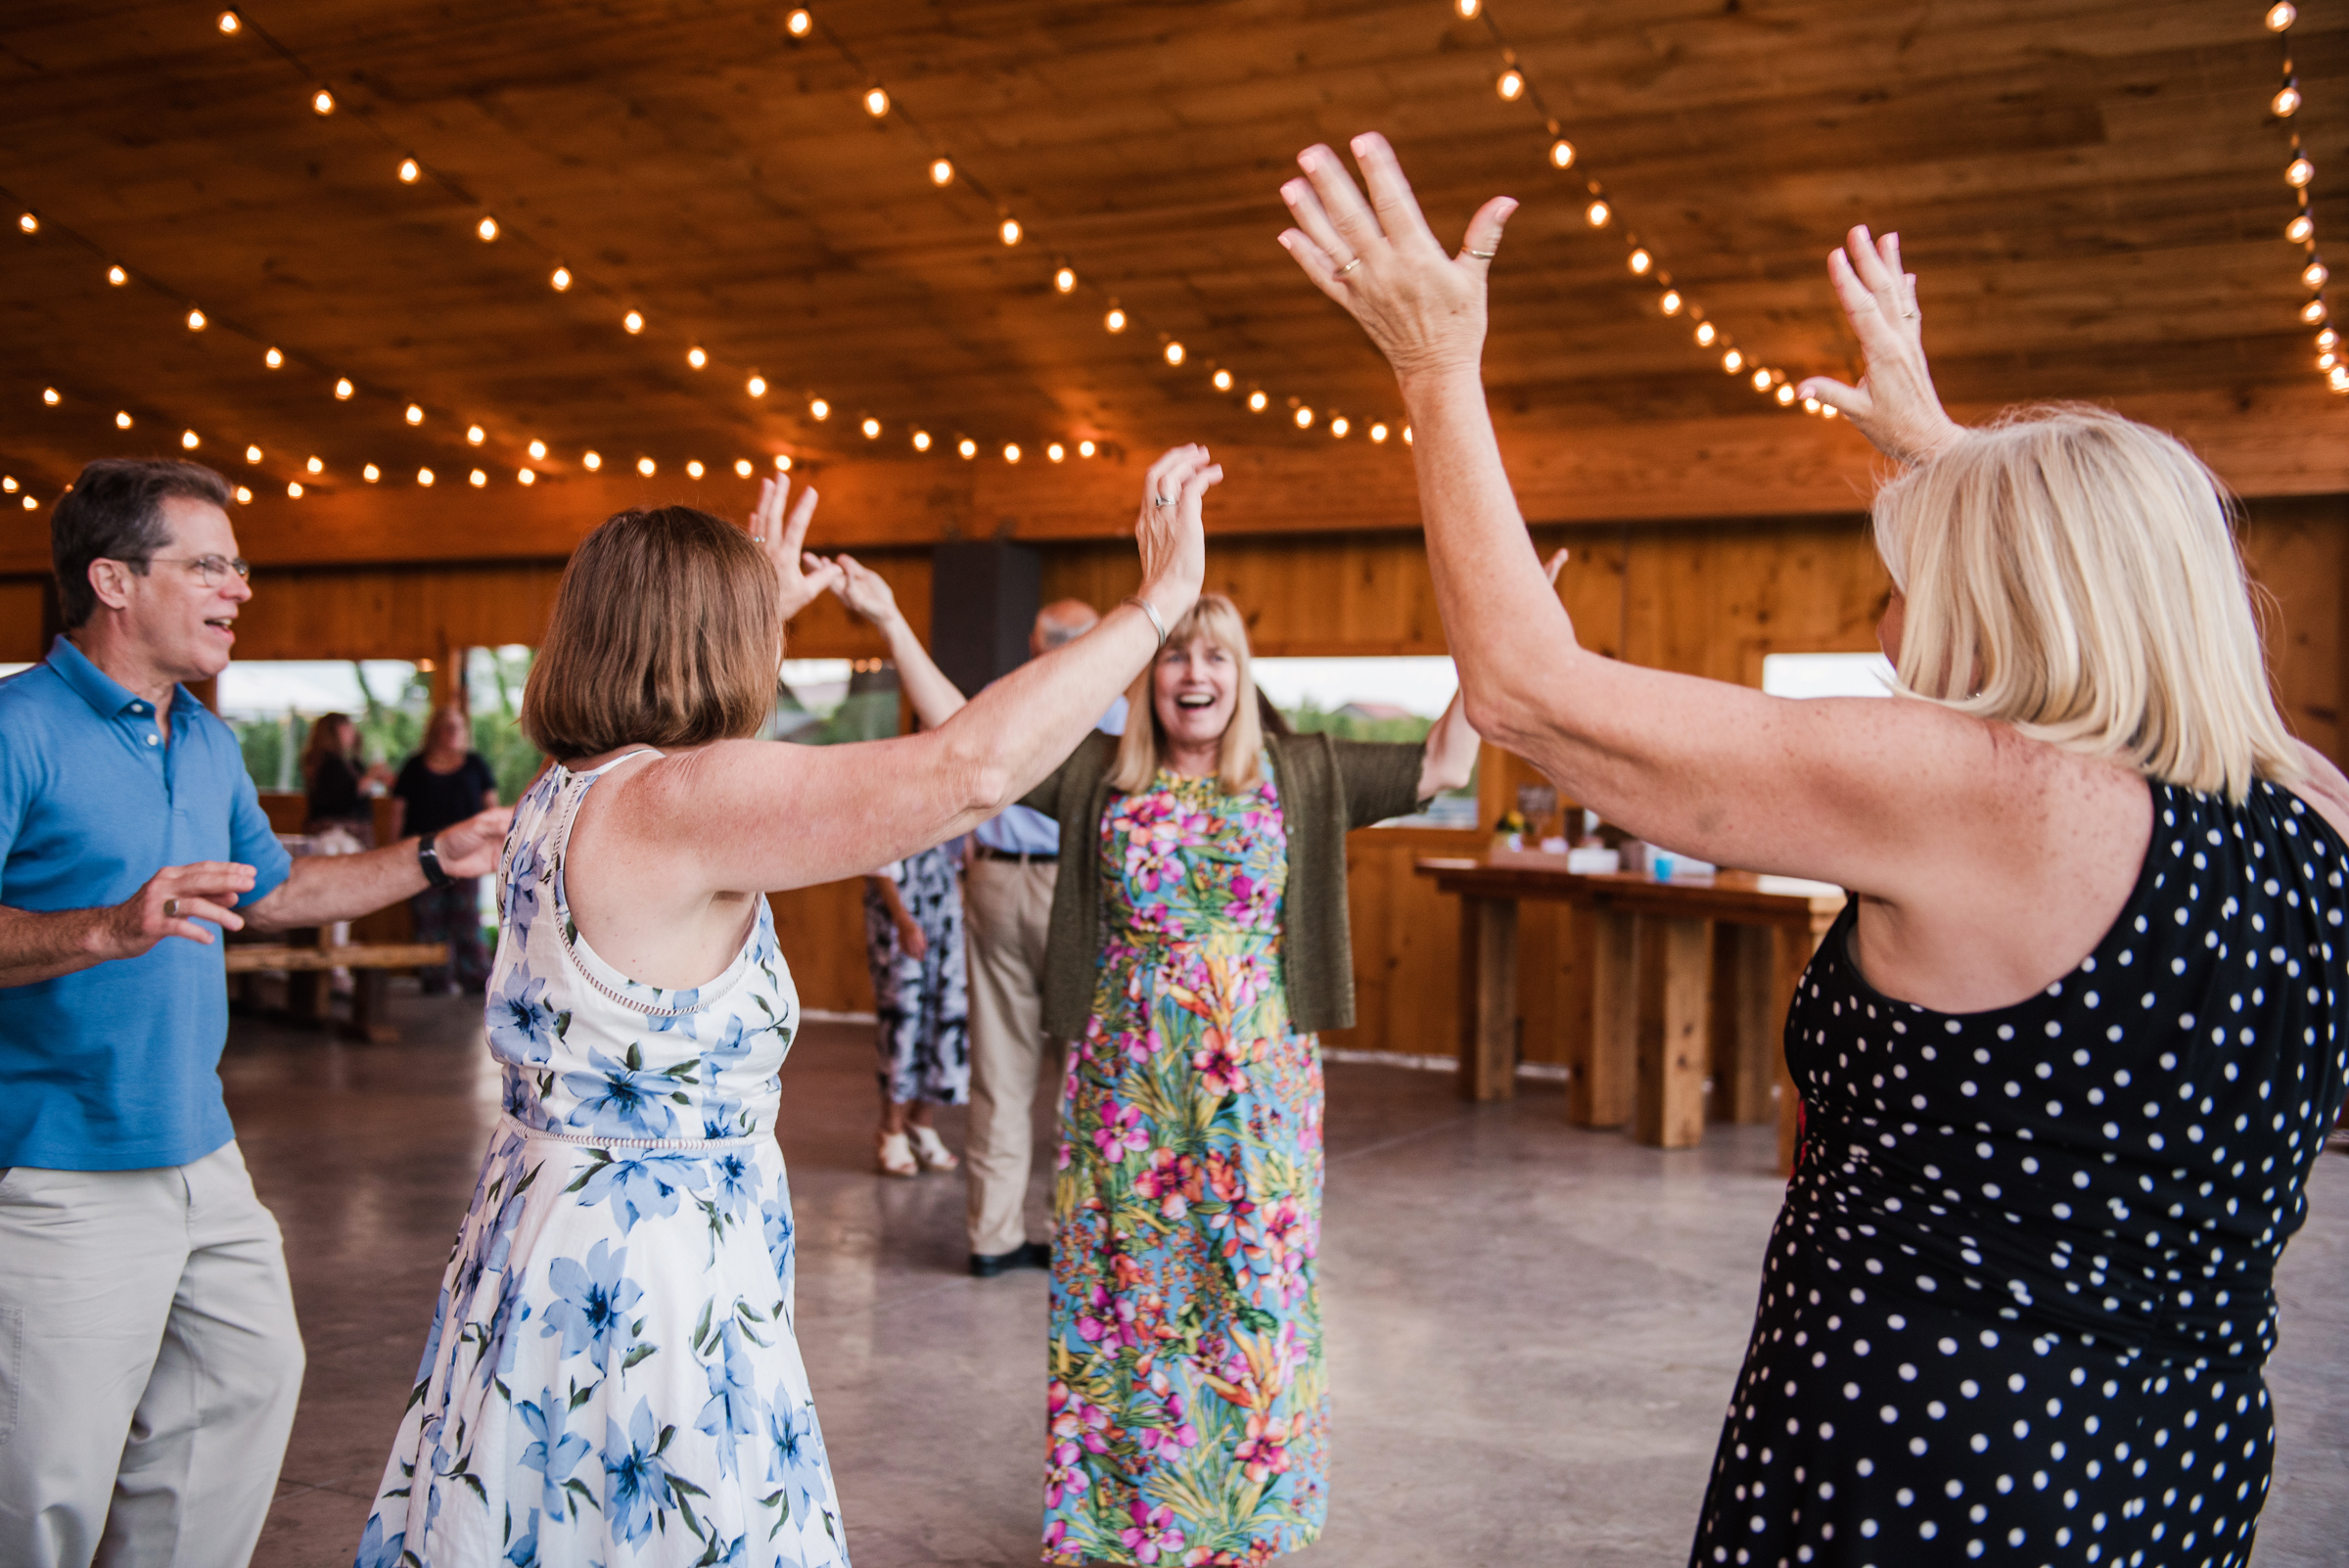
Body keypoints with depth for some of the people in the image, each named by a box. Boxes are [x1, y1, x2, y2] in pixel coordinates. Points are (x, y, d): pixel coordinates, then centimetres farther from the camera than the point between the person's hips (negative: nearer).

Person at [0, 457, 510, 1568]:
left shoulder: (209, 743, 13)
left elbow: (271, 891, 25)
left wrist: (435, 858, 21)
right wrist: (109, 930, -34)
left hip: (204, 1160, 9)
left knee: (252, 1381, 16)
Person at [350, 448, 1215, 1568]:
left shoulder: (565, 792, 6)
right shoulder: (682, 802, -23)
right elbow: (975, 767, -32)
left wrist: (762, 606, 40)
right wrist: (1159, 600, -23)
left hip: (543, 1236, 10)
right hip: (639, 1293, -10)